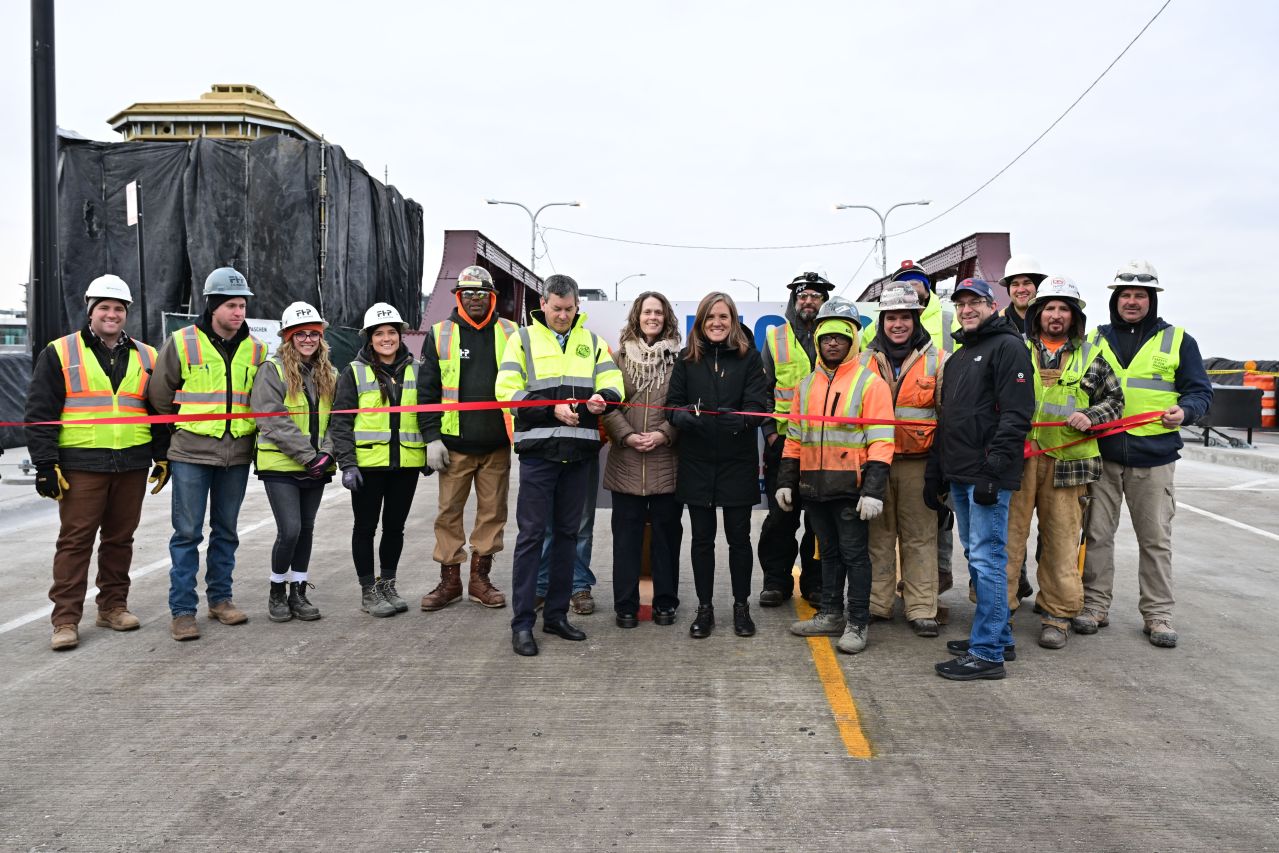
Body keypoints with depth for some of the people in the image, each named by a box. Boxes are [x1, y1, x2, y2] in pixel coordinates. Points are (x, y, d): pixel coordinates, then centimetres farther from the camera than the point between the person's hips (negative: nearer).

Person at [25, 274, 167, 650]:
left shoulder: (146, 358, 12)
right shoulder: (59, 354, 2)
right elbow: (40, 413, -1)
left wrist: (163, 457, 11)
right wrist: (45, 464, -8)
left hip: (132, 466, 3)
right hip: (81, 465, -3)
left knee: (120, 538, 11)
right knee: (75, 540, -1)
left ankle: (113, 606, 22)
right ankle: (66, 619, 4)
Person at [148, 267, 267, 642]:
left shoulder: (255, 349, 7)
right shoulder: (182, 342, -4)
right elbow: (159, 395, 4)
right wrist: (179, 429, 10)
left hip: (237, 455, 4)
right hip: (191, 453, -3)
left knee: (226, 530, 13)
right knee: (187, 532, -1)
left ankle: (220, 597, 24)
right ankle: (182, 610, 5)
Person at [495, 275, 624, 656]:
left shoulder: (592, 341, 14)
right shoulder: (523, 339, 4)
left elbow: (613, 382, 7)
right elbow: (507, 391, -6)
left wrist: (601, 398, -17)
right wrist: (552, 409, -17)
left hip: (578, 452, 4)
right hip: (538, 451, -4)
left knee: (567, 532, 11)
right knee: (531, 534, -2)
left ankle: (556, 614, 22)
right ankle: (522, 622, 4)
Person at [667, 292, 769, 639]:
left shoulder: (749, 357, 0)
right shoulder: (687, 358, 5)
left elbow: (759, 405, -9)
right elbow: (673, 403, 1)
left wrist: (738, 419, -30)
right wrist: (685, 416, -21)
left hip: (737, 461, -1)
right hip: (696, 462, 1)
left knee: (738, 536, 7)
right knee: (702, 538, 8)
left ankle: (741, 606, 22)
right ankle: (704, 608, 20)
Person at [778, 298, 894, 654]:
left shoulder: (870, 383, -6)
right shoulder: (807, 384, 13)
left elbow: (880, 443, -11)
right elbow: (794, 437, 17)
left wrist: (874, 491, -18)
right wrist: (786, 481, 13)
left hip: (851, 488, -6)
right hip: (814, 487, 6)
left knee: (854, 554, 2)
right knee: (829, 551, 16)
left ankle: (857, 624, 12)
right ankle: (831, 614, 28)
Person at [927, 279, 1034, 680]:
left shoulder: (1007, 347, -6)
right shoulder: (957, 357, 22)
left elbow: (1016, 415, -16)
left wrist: (994, 471, -22)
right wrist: (935, 473, 20)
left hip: (987, 476, -9)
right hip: (959, 477, 9)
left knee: (987, 559, -8)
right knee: (976, 557, 14)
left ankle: (987, 652, -4)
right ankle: (999, 636, 25)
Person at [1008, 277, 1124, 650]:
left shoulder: (1090, 357, 14)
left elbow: (1114, 399, 17)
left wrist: (1091, 417, -2)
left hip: (1066, 460, 1)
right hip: (1017, 457, -1)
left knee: (1062, 539, 4)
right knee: (1009, 532, 0)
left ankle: (1057, 613, 15)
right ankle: (1000, 607, 9)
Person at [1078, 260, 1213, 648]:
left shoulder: (1177, 341, 6)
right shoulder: (1096, 339, 10)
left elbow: (1201, 391, 6)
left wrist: (1184, 411, -15)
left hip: (1154, 458, -1)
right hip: (1102, 454, 1)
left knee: (1155, 538, 5)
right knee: (1097, 533, 5)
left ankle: (1158, 613, 15)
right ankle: (1095, 605, 16)